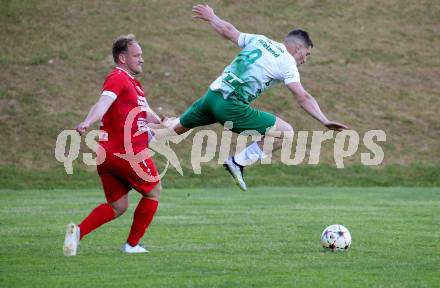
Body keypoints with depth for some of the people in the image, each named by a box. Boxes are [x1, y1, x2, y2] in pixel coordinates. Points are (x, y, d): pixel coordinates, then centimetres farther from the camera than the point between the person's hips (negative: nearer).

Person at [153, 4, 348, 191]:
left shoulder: (259, 40, 15)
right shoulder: (287, 63, -2)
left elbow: (228, 31, 25)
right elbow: (303, 98, -12)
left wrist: (211, 17, 42)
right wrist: (324, 121, -13)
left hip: (211, 96, 8)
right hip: (231, 107, -7)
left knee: (176, 127, 27)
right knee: (285, 132, -4)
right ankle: (238, 163, -3)